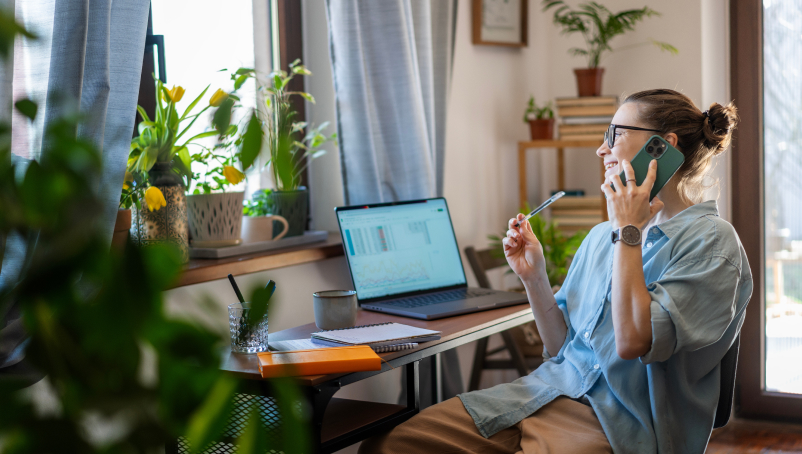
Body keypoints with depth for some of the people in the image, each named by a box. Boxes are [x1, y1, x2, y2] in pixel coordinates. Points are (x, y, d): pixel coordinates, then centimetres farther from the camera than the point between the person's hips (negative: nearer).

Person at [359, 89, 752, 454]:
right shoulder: (600, 236, 15)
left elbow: (633, 341, -21)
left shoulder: (711, 242, -7)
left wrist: (628, 230, -13)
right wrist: (533, 277, 4)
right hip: (550, 391, 7)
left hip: (618, 422, -6)